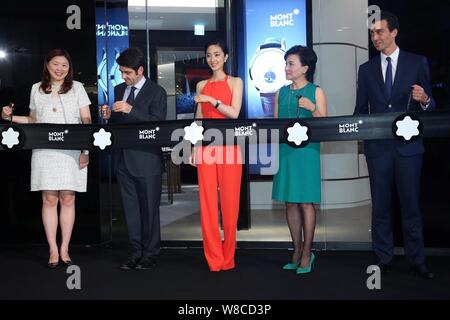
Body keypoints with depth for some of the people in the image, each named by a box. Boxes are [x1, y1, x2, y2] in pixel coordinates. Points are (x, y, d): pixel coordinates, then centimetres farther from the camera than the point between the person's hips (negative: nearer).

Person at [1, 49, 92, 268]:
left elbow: (86, 121, 4)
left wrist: (86, 149, -6)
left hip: (71, 151, -1)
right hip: (45, 152, 1)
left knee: (68, 199, 0)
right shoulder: (37, 89, 14)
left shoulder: (77, 88, 8)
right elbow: (33, 120, 21)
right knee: (49, 200, -2)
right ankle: (53, 251, 5)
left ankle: (64, 249, 9)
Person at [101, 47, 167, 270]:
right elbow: (117, 122, 17)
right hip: (124, 158, 6)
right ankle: (136, 252, 21)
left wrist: (131, 110, -24)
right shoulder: (119, 90, 14)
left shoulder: (156, 92, -5)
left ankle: (150, 254, 14)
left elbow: (158, 122, -16)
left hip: (146, 159, -6)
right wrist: (109, 116, -4)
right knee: (131, 208, 11)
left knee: (149, 208, 3)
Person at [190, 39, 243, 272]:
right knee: (207, 201, 0)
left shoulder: (235, 82, 6)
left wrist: (212, 100, -16)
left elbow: (234, 113, -7)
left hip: (228, 145, -3)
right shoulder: (201, 85, 15)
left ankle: (227, 257, 10)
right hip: (206, 146, 3)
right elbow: (199, 119, 14)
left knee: (229, 201, -1)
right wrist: (193, 148, 8)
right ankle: (214, 258, 7)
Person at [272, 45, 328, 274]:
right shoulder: (281, 93, 13)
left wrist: (312, 108, -17)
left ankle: (307, 254, 5)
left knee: (306, 202, -3)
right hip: (284, 151, 5)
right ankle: (297, 251, 16)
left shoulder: (316, 92, 1)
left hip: (306, 151, -4)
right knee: (290, 202, 7)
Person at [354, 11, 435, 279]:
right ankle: (384, 259, 18)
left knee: (411, 204, 4)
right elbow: (361, 109, 10)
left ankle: (417, 260, 15)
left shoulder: (417, 63, 2)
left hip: (408, 145, -2)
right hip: (377, 146, 2)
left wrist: (424, 100, -21)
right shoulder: (367, 69, 9)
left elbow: (430, 106, 1)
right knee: (380, 206, 8)